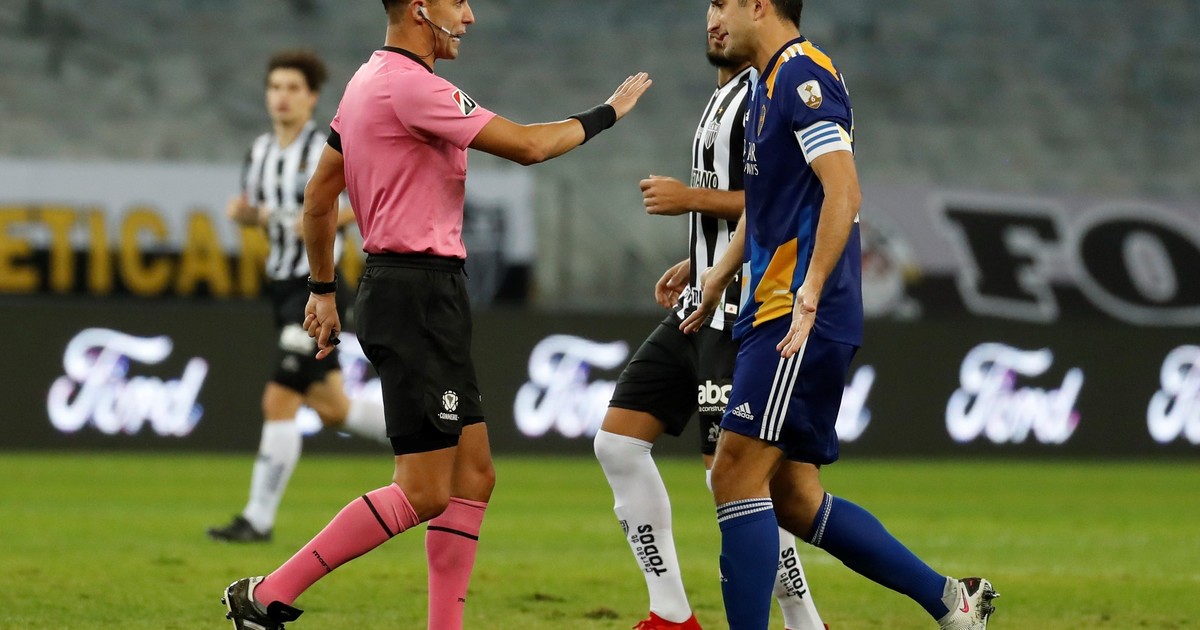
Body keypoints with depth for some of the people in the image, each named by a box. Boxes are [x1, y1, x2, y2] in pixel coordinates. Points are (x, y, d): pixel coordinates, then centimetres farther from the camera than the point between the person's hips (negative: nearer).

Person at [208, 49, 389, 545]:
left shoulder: (325, 152, -13)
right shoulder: (261, 150, 10)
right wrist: (242, 212, 1)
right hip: (282, 285, 8)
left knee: (279, 402, -12)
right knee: (330, 409, 14)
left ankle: (259, 518, -5)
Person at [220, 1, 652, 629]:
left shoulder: (370, 80, 14)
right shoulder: (410, 85, -16)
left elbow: (318, 194, 21)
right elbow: (528, 146, -16)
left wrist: (323, 289, 27)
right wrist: (608, 113, -1)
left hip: (424, 295, 11)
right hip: (417, 293, -11)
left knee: (473, 475, 9)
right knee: (422, 493, -9)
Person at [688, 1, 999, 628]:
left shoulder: (801, 75, -11)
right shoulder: (765, 83, 20)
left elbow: (842, 190, -22)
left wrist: (810, 291, -28)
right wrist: (716, 277, 33)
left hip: (800, 319, -10)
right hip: (774, 311, 10)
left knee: (737, 474, -12)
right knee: (792, 496, 8)